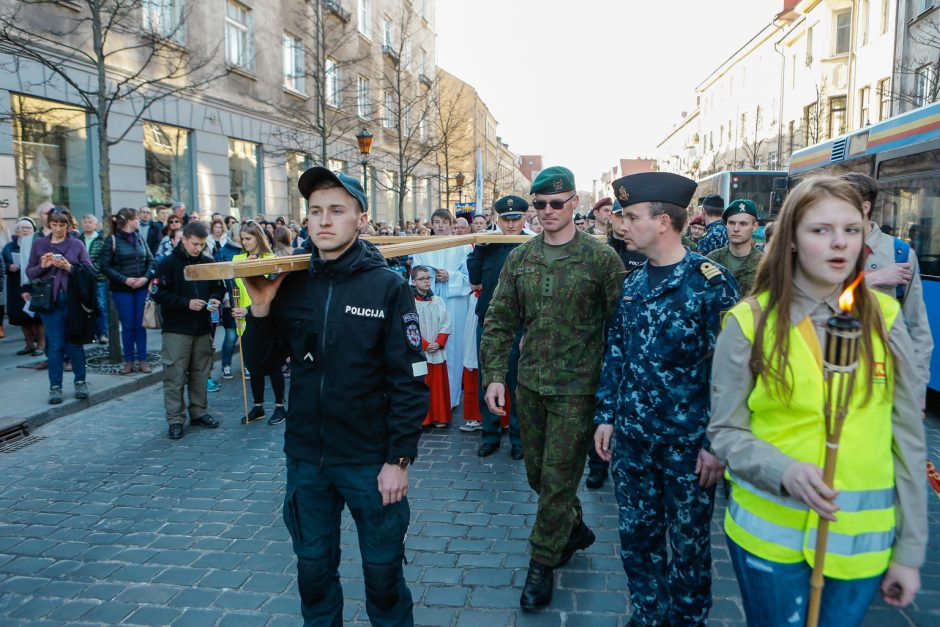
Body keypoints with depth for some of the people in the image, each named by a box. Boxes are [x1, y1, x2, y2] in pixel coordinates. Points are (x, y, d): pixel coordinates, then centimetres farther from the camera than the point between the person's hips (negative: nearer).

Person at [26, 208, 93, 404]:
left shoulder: (76, 244, 3)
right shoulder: (39, 244, 8)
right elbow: (30, 273, 9)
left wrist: (69, 267, -17)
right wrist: (42, 266, -10)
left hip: (72, 299, -1)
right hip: (49, 300, 1)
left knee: (74, 342, 7)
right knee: (55, 344, 2)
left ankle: (80, 381, 20)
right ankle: (55, 386, 9)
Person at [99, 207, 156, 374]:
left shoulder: (140, 239, 9)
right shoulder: (112, 240, -4)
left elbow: (151, 261, 8)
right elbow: (105, 266, -8)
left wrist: (146, 277, -9)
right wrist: (125, 279, -16)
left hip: (141, 288, 3)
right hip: (122, 289, -3)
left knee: (140, 324, 5)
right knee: (127, 325, 2)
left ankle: (142, 359, 13)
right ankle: (129, 361, 13)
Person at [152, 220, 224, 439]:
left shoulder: (209, 263, 6)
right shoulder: (168, 263, -5)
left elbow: (218, 287, 16)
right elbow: (159, 294, -9)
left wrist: (215, 299, -6)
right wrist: (187, 303, -17)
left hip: (203, 328, 4)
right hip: (177, 329, -4)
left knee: (201, 374, 11)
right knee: (175, 376, -2)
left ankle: (199, 412, 24)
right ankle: (175, 420, 6)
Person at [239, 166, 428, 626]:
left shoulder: (388, 286, -11)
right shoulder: (292, 283, 0)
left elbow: (409, 381, -11)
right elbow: (269, 360, 4)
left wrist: (400, 459, -13)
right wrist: (261, 309, -11)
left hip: (370, 460, -3)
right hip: (305, 457, 4)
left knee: (383, 572, 13)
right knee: (313, 569, 20)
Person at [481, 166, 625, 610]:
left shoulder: (600, 257, -8)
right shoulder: (519, 258, 5)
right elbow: (499, 320, 6)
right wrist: (494, 376, -2)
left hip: (576, 386, -5)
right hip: (530, 383, 5)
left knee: (558, 477, 2)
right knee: (537, 471, 16)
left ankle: (543, 564, 21)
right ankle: (575, 529, 42)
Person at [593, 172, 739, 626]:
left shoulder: (711, 281, -13)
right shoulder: (633, 284, 5)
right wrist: (606, 416, 7)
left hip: (688, 442, -5)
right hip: (632, 437, 5)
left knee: (689, 544, 13)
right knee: (637, 536, 17)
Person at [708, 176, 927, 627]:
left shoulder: (885, 319, -2)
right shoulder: (749, 321, -8)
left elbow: (908, 440, 2)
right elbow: (726, 431, -4)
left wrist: (910, 549, 3)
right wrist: (784, 471, -23)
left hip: (862, 538, 2)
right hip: (769, 533, -2)